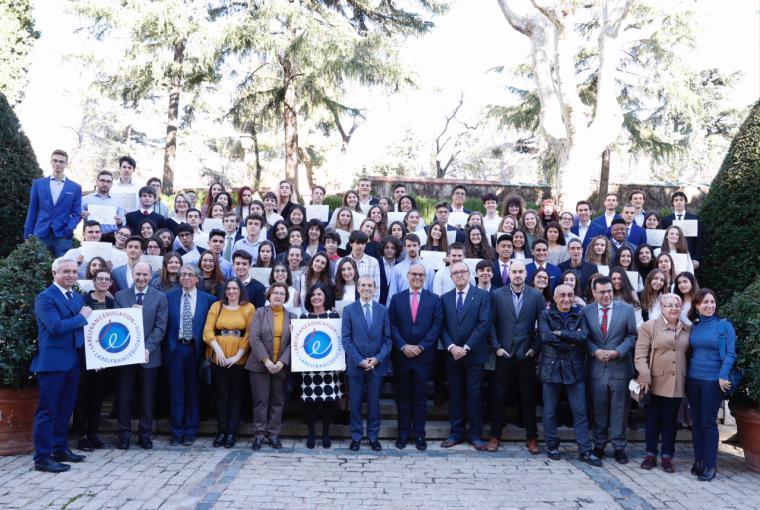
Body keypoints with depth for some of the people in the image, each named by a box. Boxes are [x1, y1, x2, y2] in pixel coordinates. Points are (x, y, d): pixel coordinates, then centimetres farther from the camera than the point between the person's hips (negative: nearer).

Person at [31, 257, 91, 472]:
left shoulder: (78, 298, 15)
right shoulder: (45, 297, -10)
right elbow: (56, 326, -22)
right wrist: (82, 317, -11)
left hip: (72, 361, 8)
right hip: (52, 362, -8)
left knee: (66, 408, 15)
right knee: (47, 410, -2)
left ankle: (60, 449, 26)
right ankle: (42, 457, 4)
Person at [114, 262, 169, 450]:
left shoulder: (160, 297, 2)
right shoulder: (120, 296, 6)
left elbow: (160, 327, -3)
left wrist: (148, 348, -14)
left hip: (149, 355, 0)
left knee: (147, 397, 7)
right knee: (124, 396, 4)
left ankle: (145, 434, 19)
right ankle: (124, 434, 16)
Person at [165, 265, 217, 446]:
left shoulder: (208, 299, 2)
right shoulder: (170, 296, 4)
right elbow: (165, 323, 6)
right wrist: (166, 346, 0)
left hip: (195, 348, 0)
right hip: (175, 348, 1)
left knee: (193, 390, 6)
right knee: (176, 391, 4)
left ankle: (190, 432, 16)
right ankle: (177, 432, 14)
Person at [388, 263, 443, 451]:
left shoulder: (434, 299, 4)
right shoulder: (397, 298, 6)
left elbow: (436, 326, -3)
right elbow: (392, 325, 1)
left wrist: (421, 347, -10)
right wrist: (403, 346, -11)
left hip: (424, 355, -1)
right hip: (402, 354, 1)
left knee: (420, 396, 6)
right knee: (403, 395, 8)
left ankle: (419, 434, 15)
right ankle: (403, 433, 17)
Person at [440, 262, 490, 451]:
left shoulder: (482, 296, 0)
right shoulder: (445, 298, 10)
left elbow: (484, 324, -8)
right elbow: (442, 327, 5)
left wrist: (466, 348, -13)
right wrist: (451, 347, -11)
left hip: (474, 355, -3)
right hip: (452, 355, 3)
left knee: (474, 395, 2)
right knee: (455, 395, 8)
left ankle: (475, 434, 13)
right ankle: (456, 433, 17)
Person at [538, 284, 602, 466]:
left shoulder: (579, 316, 9)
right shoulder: (545, 315, 3)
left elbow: (583, 336, -9)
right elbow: (545, 336, -15)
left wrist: (560, 333, -14)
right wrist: (572, 340, -11)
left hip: (574, 369, 1)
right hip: (551, 368, -1)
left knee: (580, 411, 3)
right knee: (550, 411, 6)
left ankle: (585, 450, 9)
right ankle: (552, 447, 20)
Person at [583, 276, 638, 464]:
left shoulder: (627, 309, 1)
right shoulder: (586, 311, 3)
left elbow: (632, 335, 1)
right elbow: (585, 337, 4)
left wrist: (617, 352, -11)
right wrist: (595, 351, -12)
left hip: (620, 367, -1)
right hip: (596, 368, 1)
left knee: (619, 410, 6)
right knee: (599, 410, 9)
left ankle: (619, 447, 18)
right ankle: (599, 445, 22)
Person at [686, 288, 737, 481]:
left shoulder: (725, 325, -4)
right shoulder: (694, 326, 8)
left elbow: (730, 353, -8)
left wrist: (723, 376, -17)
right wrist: (686, 373, 7)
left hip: (713, 381, -4)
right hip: (693, 380, 4)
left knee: (708, 422, -2)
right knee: (696, 421, 9)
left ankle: (710, 465, 6)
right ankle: (698, 460, 19)